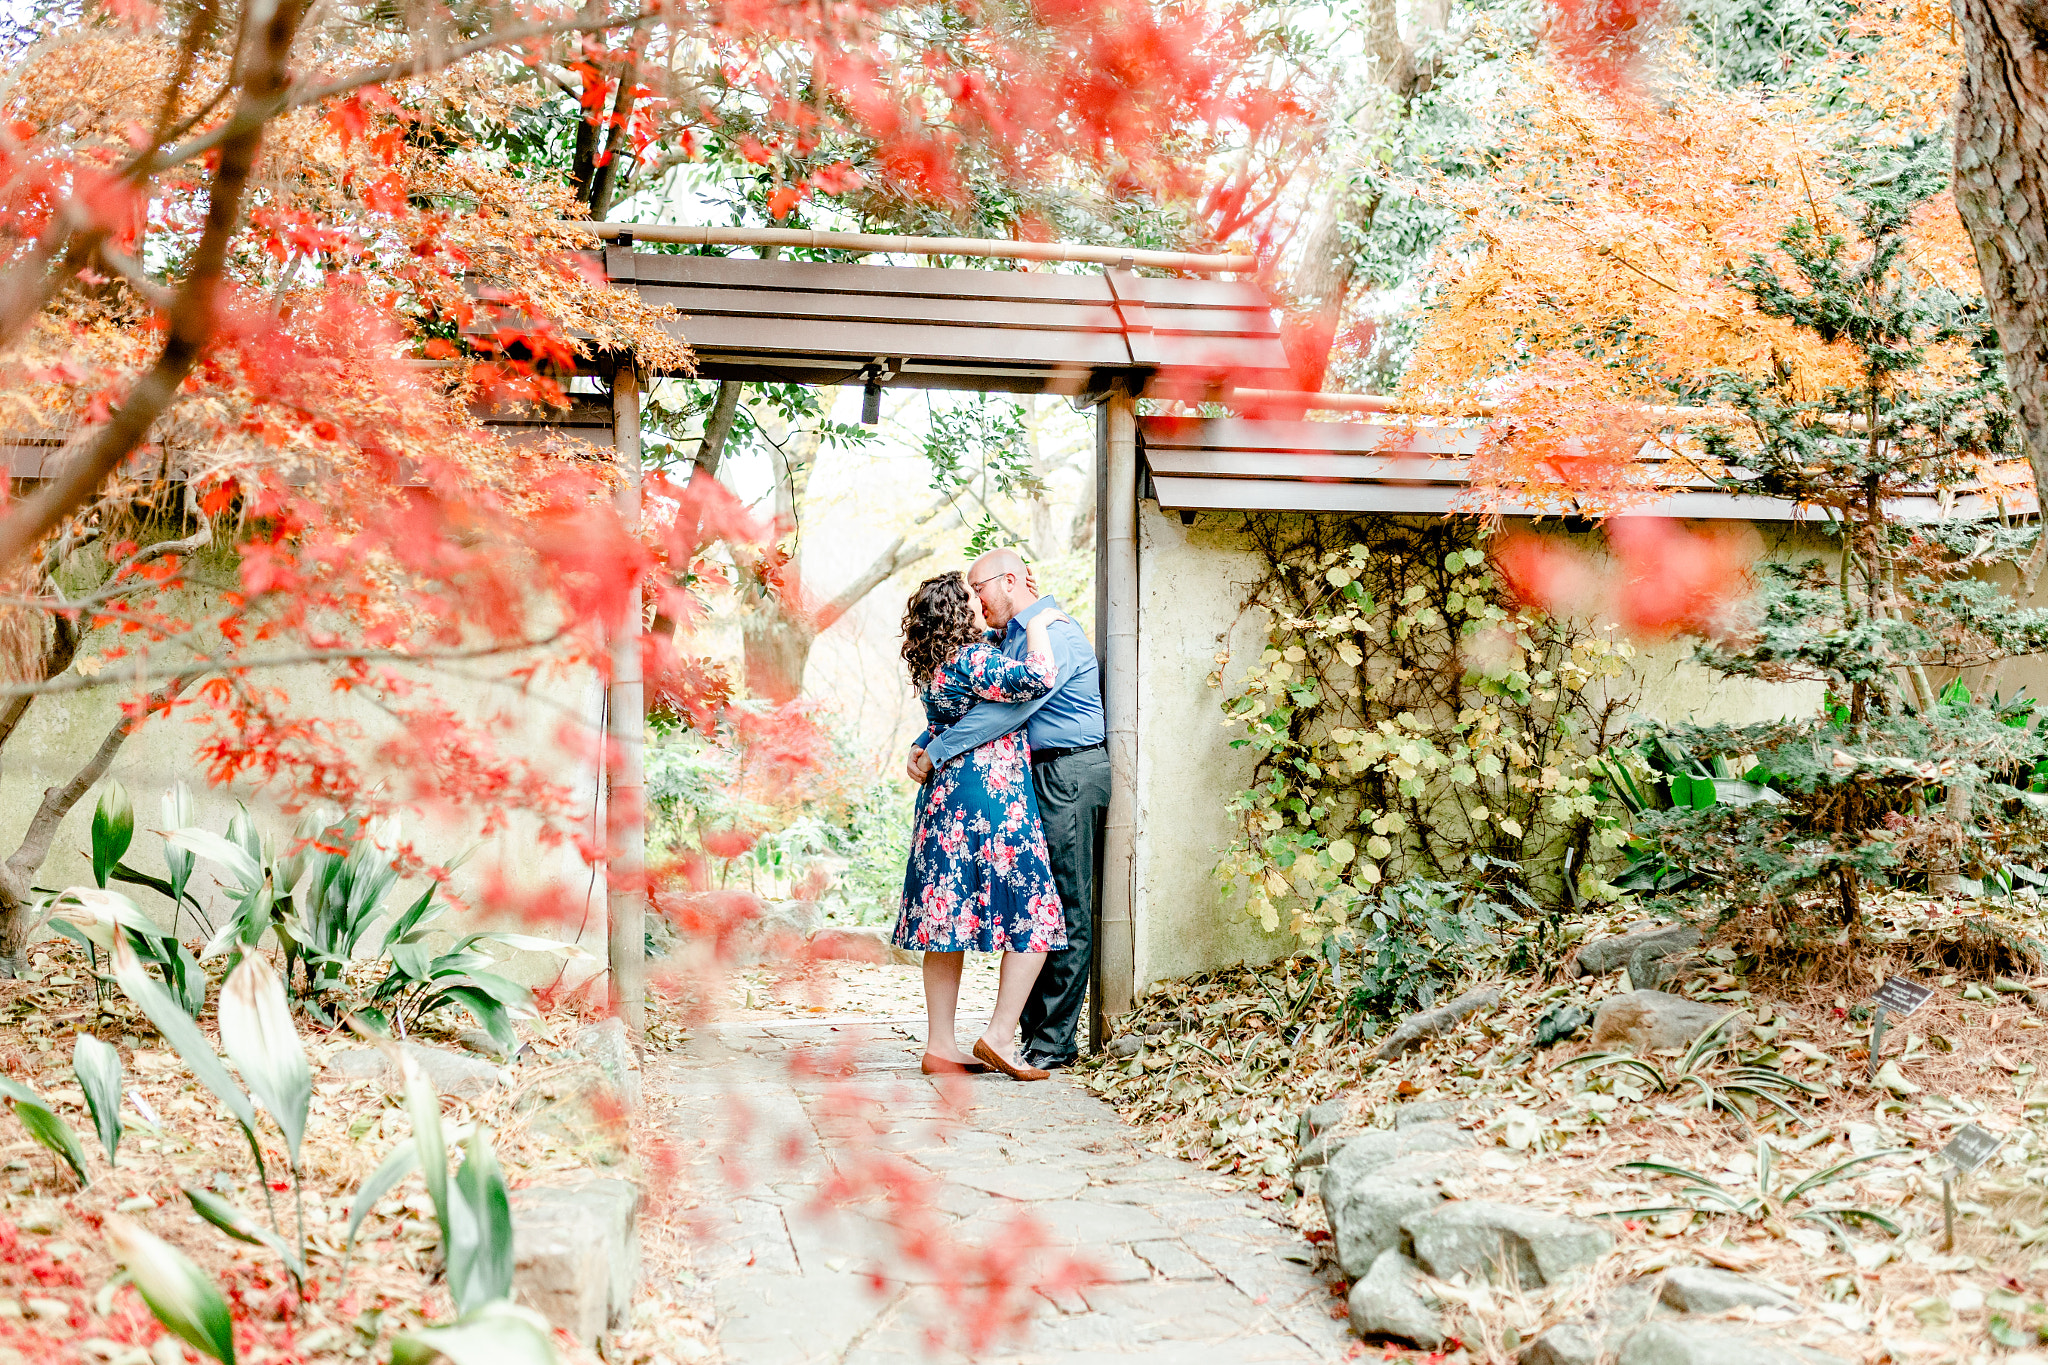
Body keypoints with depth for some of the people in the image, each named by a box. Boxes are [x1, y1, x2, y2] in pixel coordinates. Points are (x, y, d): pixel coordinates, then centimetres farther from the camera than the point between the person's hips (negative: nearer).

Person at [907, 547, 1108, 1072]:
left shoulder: (1054, 634, -13)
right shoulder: (1014, 637, 19)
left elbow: (1008, 708, -23)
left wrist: (938, 752, -21)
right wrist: (923, 742, 4)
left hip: (1070, 775, -10)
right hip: (1041, 778, 10)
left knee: (1066, 911, -6)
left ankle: (1054, 1042, -3)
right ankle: (1034, 1032, 13)